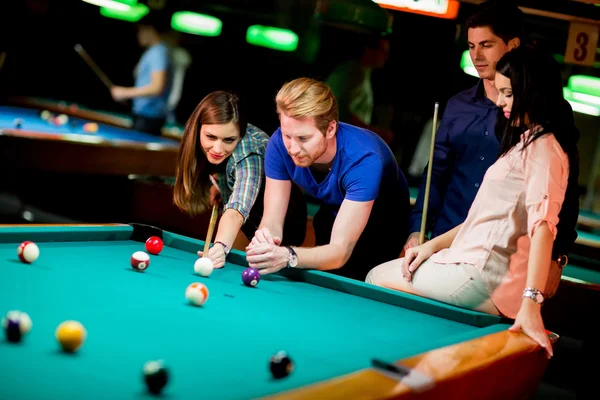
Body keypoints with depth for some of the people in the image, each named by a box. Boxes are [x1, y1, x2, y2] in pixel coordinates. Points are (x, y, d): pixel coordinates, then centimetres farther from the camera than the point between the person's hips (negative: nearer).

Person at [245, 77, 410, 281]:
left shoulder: (363, 159, -41)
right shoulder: (279, 144, -26)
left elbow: (341, 250, -45)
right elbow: (273, 221, -25)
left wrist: (288, 256, -64)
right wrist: (264, 240, -50)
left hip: (383, 225, -4)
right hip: (332, 215, 4)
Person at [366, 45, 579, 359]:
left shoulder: (543, 148, -14)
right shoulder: (525, 142, 18)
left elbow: (543, 225, -26)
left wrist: (531, 302, -36)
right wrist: (433, 244, 11)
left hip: (487, 280, -10)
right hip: (478, 264, 10)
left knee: (378, 279, -1)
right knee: (381, 271, 16)